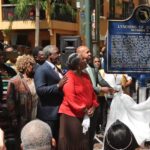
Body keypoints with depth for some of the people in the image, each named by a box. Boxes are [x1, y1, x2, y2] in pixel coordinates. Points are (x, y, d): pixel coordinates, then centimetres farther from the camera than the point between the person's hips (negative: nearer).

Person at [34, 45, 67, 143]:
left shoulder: (57, 69, 17)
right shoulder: (41, 70, -11)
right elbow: (40, 90, -23)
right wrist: (58, 85, -26)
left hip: (59, 111, 9)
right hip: (49, 113, -9)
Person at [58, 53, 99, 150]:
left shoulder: (85, 76, 9)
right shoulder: (69, 77, -14)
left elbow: (92, 93, 12)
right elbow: (70, 97, -21)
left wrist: (93, 107, -3)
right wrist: (84, 110, -17)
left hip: (86, 115, 7)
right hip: (71, 114, -7)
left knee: (84, 142, 10)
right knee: (73, 142, 0)